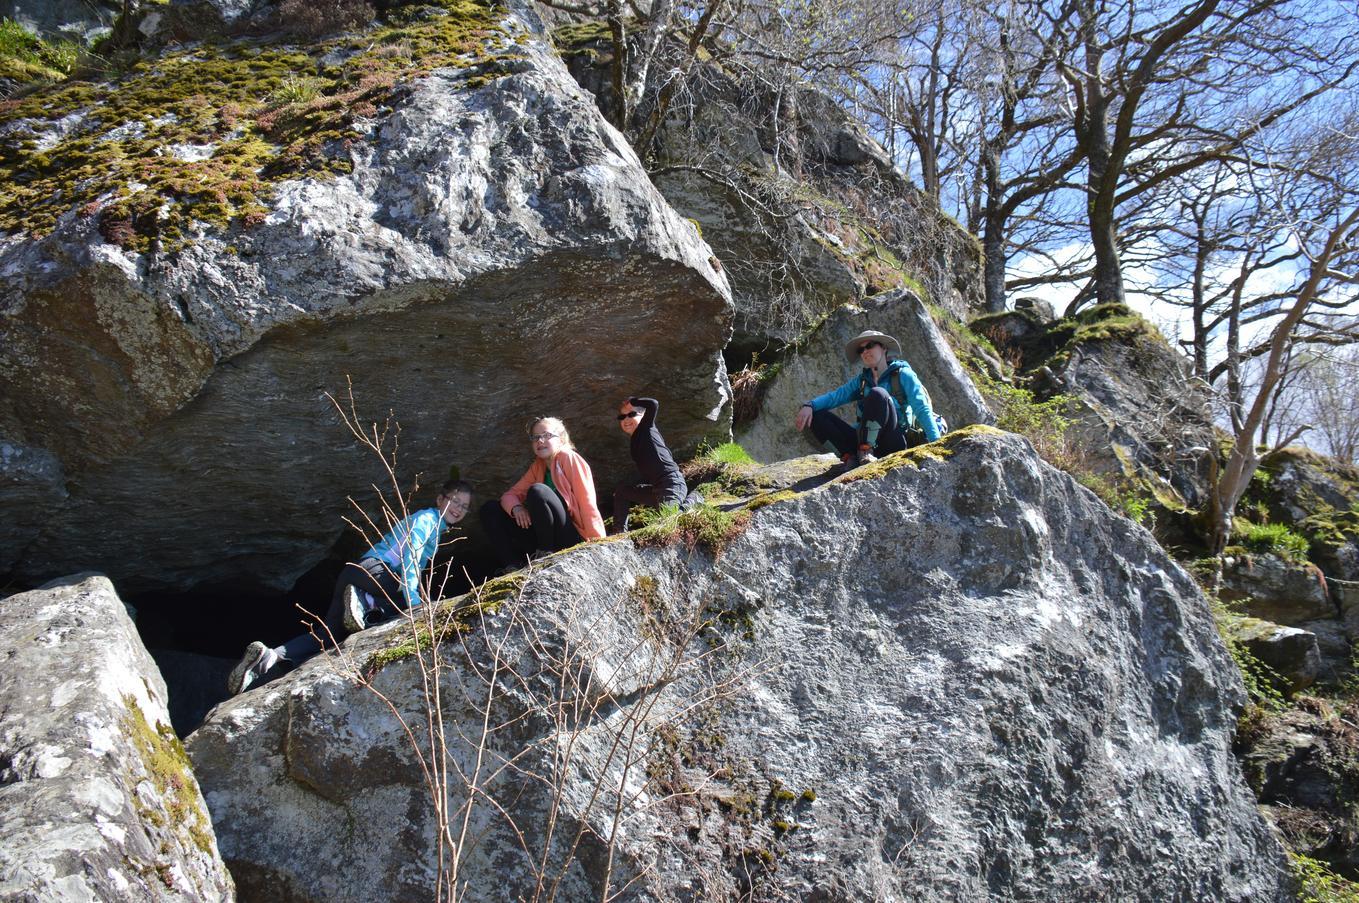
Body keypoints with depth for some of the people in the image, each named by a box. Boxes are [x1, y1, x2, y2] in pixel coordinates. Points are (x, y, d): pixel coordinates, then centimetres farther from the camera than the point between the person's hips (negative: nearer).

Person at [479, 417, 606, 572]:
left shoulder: (568, 457, -4)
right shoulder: (538, 466, 15)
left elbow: (587, 502, -11)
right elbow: (511, 494, 12)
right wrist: (516, 508, -14)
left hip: (572, 538, -7)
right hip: (543, 540, 7)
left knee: (537, 491, -27)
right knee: (490, 509, 5)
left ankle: (547, 554, -17)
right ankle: (512, 567, -13)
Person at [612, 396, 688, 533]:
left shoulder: (646, 429, -1)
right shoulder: (635, 440, 21)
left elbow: (654, 404, -20)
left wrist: (632, 401, -3)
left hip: (672, 484, -10)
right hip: (657, 488, 10)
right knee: (621, 491, 24)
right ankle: (619, 532, 21)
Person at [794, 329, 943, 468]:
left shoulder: (903, 374, 4)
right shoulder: (861, 381, 18)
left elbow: (923, 410, -5)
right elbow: (834, 396, 3)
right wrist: (809, 405, -19)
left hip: (893, 443, -5)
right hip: (866, 441, 5)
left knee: (877, 393, -28)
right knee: (817, 415, -9)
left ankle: (866, 452, -32)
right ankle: (851, 456, -24)